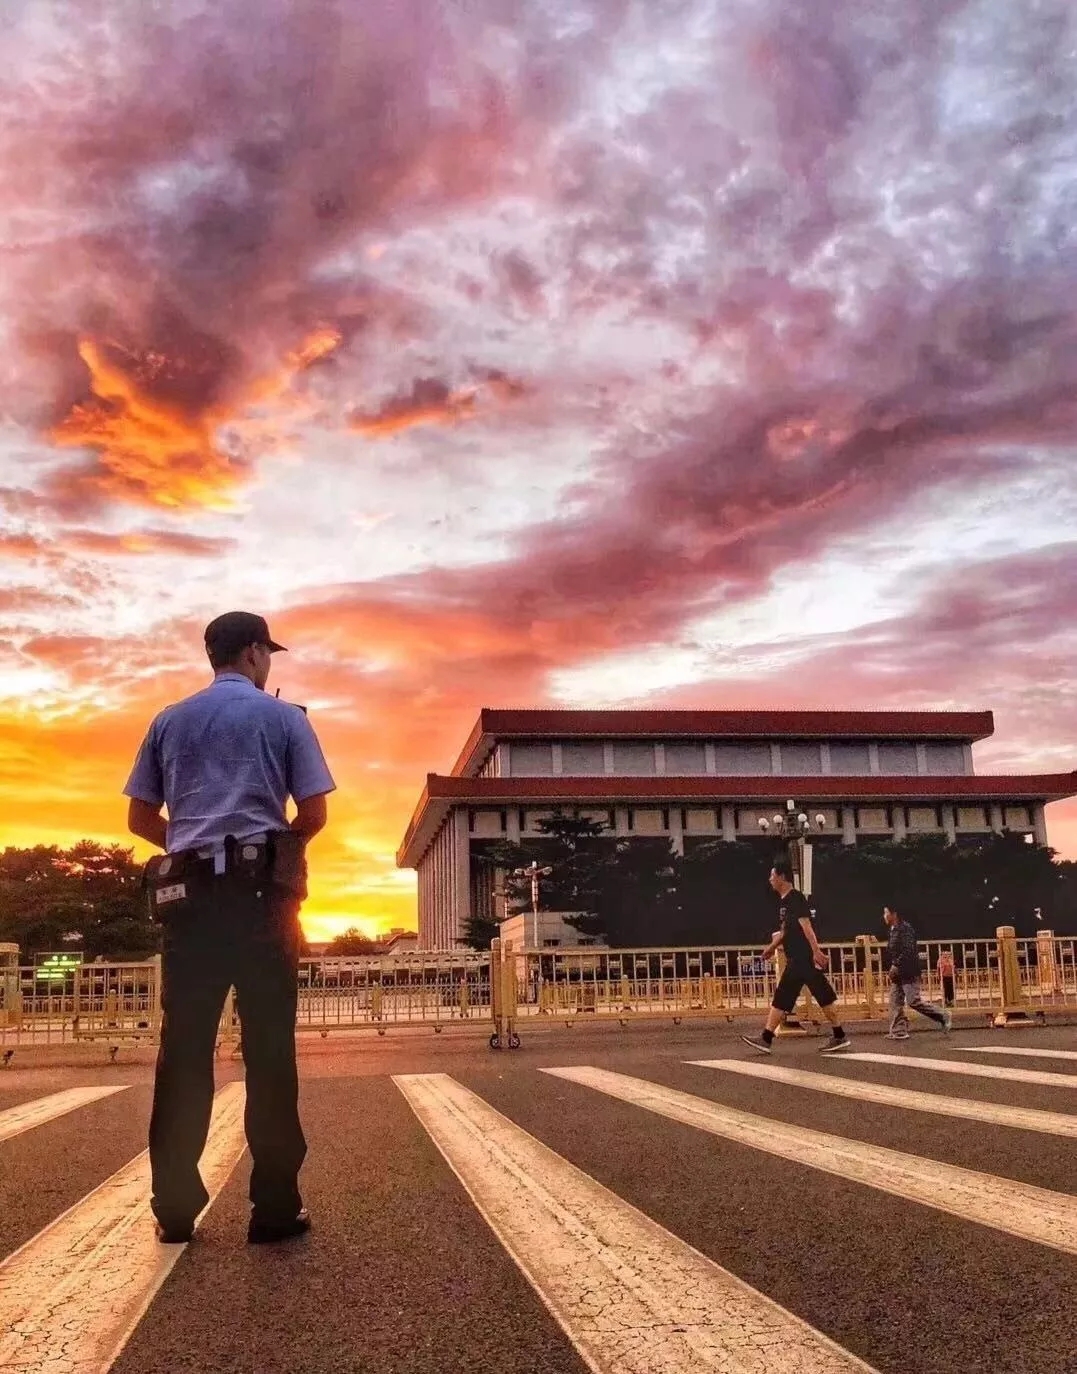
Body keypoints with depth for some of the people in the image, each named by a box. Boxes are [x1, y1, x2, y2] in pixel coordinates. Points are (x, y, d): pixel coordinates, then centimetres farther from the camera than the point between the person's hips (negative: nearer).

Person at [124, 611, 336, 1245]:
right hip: (259, 892, -3)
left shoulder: (170, 721, 14)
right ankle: (275, 1206, 1)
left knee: (183, 1049, 5)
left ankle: (175, 1209, 8)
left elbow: (140, 818, 13)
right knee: (269, 1049, -1)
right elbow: (314, 814, -1)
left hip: (187, 893, 3)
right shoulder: (284, 717, 4)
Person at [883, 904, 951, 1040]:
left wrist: (896, 966, -24)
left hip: (908, 972, -10)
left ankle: (943, 1016, 4)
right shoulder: (894, 930, 17)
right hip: (898, 973, 10)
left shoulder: (905, 928, -13)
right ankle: (899, 1031, 7)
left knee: (913, 1001, -10)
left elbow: (908, 951, -22)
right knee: (895, 1002, 5)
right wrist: (893, 968, 11)